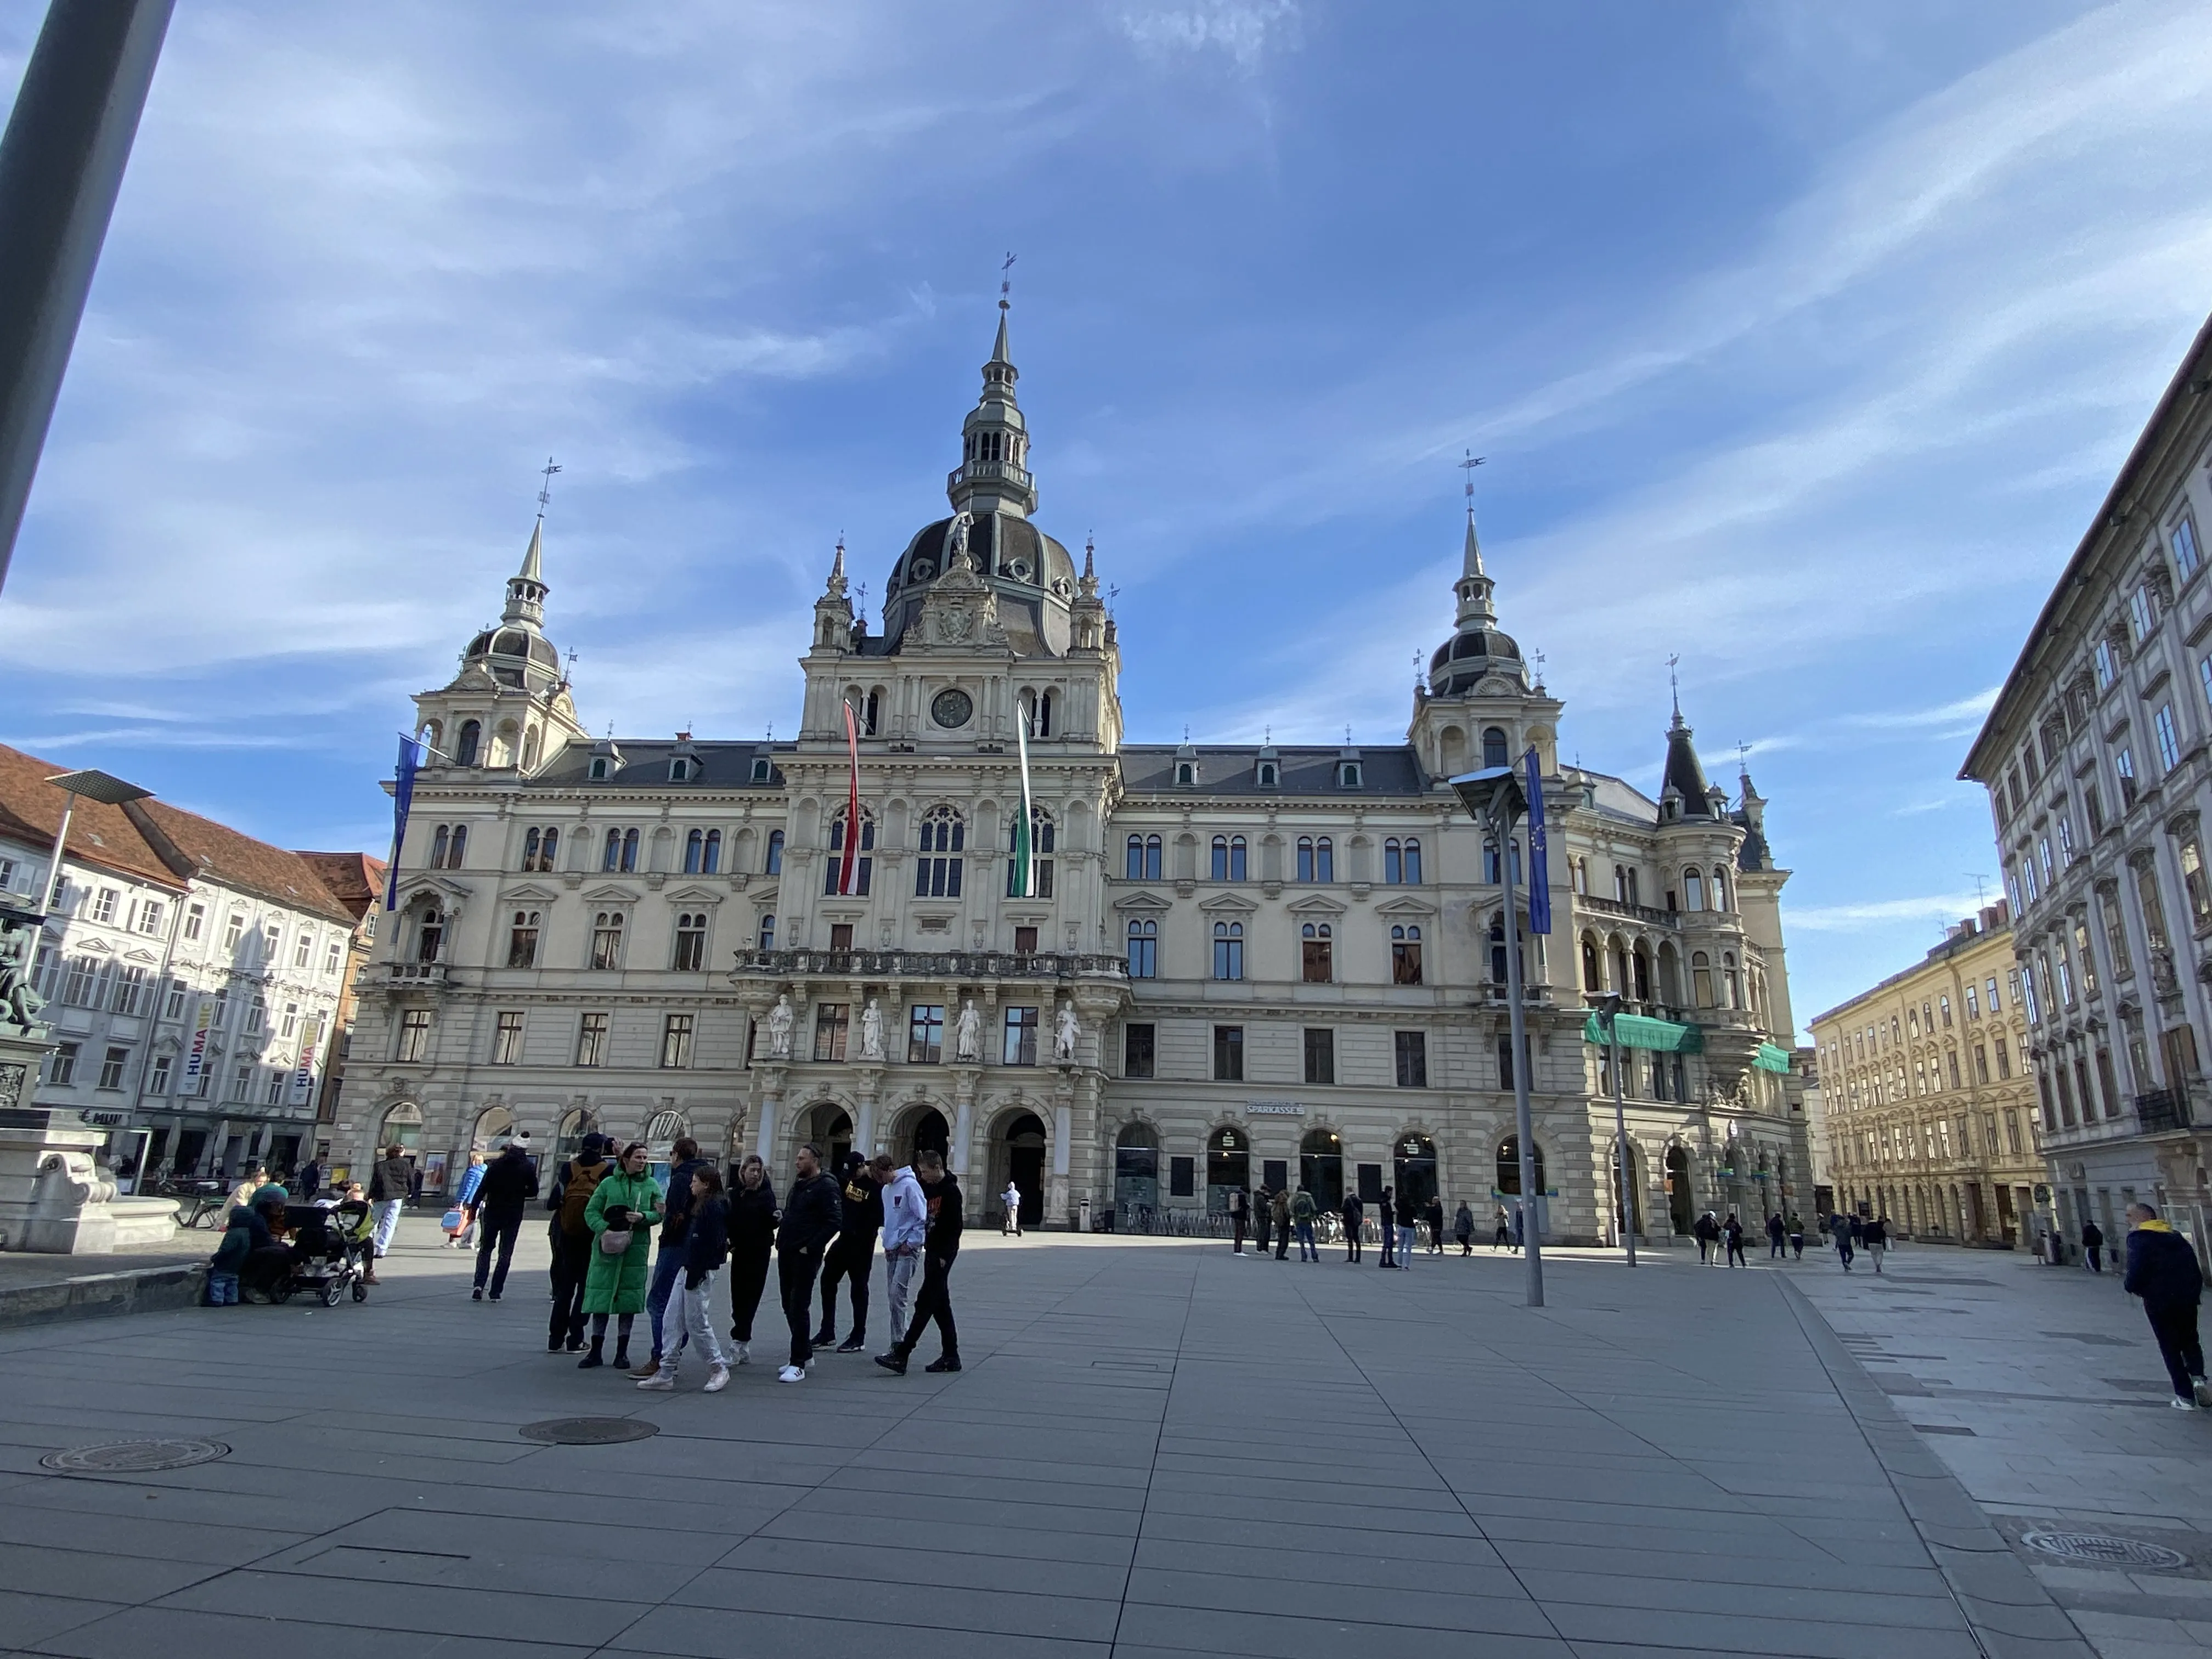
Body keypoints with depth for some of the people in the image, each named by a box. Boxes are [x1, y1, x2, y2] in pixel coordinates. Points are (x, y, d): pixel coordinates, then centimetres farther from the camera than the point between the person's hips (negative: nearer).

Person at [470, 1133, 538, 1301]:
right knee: (505, 1253, 7)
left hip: (492, 1212, 1)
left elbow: (482, 1188, -5)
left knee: (485, 1249, 14)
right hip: (514, 1216, -1)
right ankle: (496, 1292, 4)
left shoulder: (496, 1164, -3)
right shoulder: (529, 1168, -5)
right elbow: (533, 1192, -1)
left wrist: (474, 1208, 1)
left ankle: (479, 1285, -3)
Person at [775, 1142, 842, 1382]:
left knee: (799, 1308, -6)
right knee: (789, 1306, 14)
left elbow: (834, 1221, -20)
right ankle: (805, 1353, 27)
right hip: (786, 1254, 9)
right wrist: (782, 1239, 10)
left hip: (805, 1256, -9)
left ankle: (798, 1364, 0)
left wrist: (811, 1247, -20)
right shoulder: (798, 1184, 16)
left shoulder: (826, 1187, -12)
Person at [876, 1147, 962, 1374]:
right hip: (931, 1251, 9)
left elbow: (955, 1227, -16)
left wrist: (945, 1255, -18)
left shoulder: (951, 1191, -14)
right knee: (941, 1304, 12)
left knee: (925, 1303, -9)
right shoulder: (929, 1188, 11)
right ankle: (951, 1356, 18)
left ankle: (900, 1356, -10)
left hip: (942, 1254, -9)